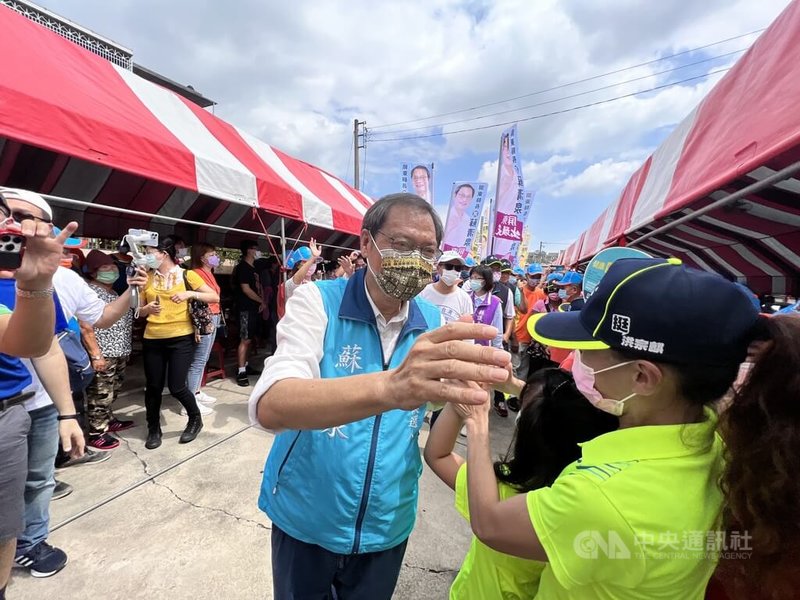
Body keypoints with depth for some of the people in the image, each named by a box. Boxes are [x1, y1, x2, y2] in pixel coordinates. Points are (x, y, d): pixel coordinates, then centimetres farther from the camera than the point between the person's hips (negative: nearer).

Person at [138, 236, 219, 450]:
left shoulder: (187, 276, -2)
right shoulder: (147, 278, 7)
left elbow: (215, 297, -3)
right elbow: (139, 311, 12)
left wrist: (190, 294, -15)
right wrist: (148, 308, -10)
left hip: (181, 338, -3)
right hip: (152, 339, 4)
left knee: (176, 387, -4)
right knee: (153, 386, 10)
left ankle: (195, 419, 23)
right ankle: (153, 429, 30)